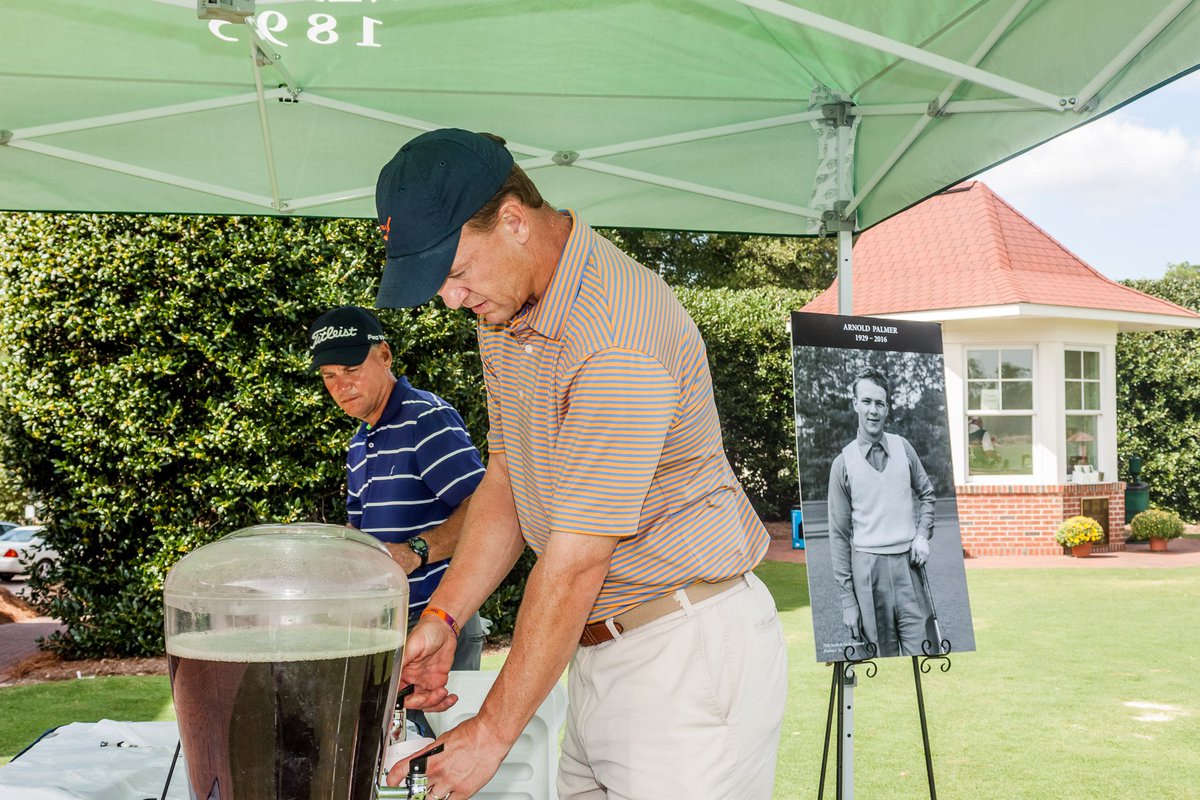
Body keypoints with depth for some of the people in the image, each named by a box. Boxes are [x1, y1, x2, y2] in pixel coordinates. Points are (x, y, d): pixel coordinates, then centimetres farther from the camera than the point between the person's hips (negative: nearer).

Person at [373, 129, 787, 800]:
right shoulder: (502, 307, 6)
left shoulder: (619, 336, -25)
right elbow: (506, 479, 12)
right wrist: (443, 617, 1)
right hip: (596, 644, 8)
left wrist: (492, 733, -16)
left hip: (694, 648, -8)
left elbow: (576, 562, -23)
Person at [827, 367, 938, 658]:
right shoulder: (843, 462, -1)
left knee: (924, 655, -3)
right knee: (881, 655, 1)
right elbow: (839, 534, 1)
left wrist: (923, 535, 3)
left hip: (908, 563, 2)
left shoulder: (903, 447, 6)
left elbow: (926, 493, 22)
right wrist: (847, 599, -1)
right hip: (867, 566, -2)